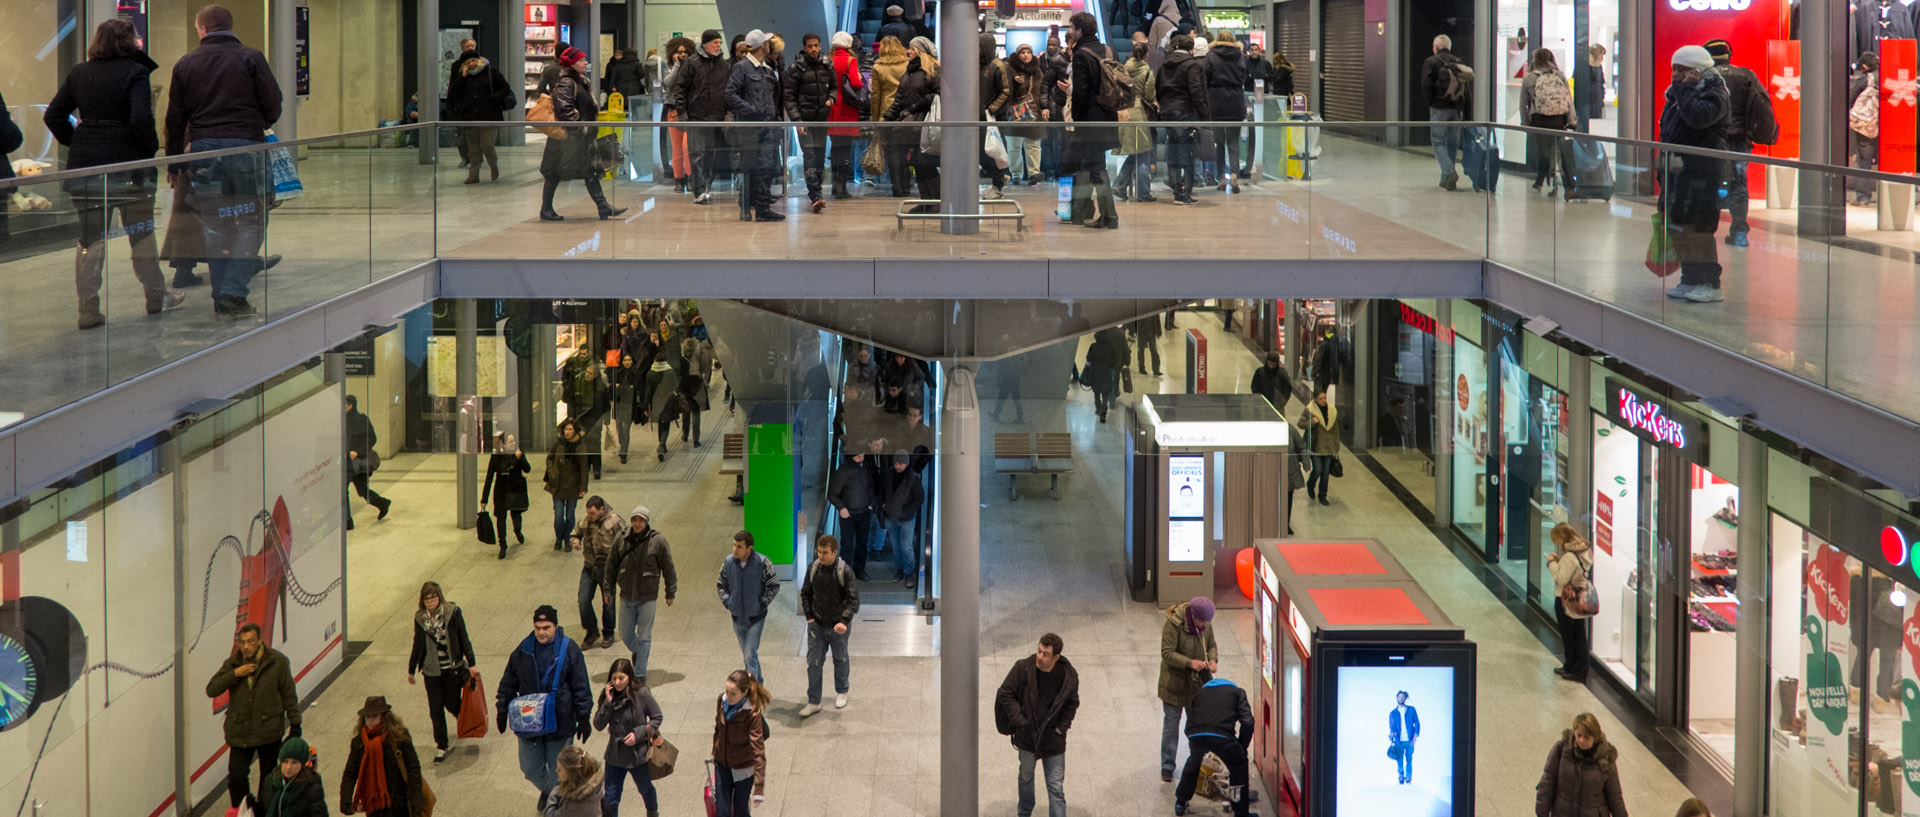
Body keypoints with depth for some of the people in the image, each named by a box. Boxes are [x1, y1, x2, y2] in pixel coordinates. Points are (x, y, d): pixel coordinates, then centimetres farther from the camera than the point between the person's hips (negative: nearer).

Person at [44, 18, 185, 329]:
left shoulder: (79, 73, 8)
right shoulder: (135, 73, -10)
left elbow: (53, 115, 8)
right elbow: (141, 119, -21)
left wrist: (75, 143, 14)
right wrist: (152, 147, -7)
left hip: (84, 164, 4)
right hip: (127, 163, -4)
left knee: (90, 238, 6)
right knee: (141, 233, 12)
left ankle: (88, 308, 1)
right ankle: (156, 296, 24)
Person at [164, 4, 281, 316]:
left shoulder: (185, 64, 8)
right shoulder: (251, 58, 0)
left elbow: (175, 119, 10)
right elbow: (273, 108, -1)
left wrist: (174, 164, 18)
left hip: (203, 149, 3)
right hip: (245, 147, -3)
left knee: (216, 227, 11)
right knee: (251, 223, 3)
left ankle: (221, 296, 8)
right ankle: (235, 290, -11)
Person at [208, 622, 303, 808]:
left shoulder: (277, 661, -3)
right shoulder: (232, 663, 4)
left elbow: (289, 695, 1)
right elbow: (211, 690, -3)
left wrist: (295, 724, -2)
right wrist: (235, 674, -14)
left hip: (269, 731, -2)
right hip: (239, 733, 2)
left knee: (269, 779, 8)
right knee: (236, 778, -2)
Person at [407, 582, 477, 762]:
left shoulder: (452, 612, -10)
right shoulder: (420, 618, -2)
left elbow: (464, 639, -5)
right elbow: (417, 644, 8)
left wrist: (471, 663, -5)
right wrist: (411, 670, 14)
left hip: (453, 669, -2)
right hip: (432, 671, 2)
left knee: (452, 704, 8)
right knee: (435, 710, 2)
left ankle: (463, 720, 45)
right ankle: (441, 747, 14)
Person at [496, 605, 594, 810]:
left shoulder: (569, 651, -9)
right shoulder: (523, 651, -2)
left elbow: (581, 688, -5)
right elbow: (508, 684, 8)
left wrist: (584, 718, -5)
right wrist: (502, 711, 8)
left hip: (560, 722, -3)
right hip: (528, 722, 3)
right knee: (531, 769, 14)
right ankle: (548, 790, 45)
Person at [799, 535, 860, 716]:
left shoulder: (845, 571, -16)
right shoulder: (813, 568, -6)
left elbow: (854, 599, -17)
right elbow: (805, 593, 9)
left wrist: (844, 621, -30)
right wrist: (809, 616, 0)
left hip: (838, 626, -2)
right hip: (817, 625, 2)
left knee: (840, 660, 17)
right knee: (813, 662, 0)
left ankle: (841, 693, 39)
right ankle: (813, 702, 8)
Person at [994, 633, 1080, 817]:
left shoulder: (1069, 676, -13)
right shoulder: (1022, 668, -16)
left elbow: (1072, 704, 4)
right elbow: (1005, 694, -7)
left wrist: (1063, 725, -9)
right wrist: (1018, 720, -15)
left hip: (1053, 740, -1)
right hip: (1026, 736, 1)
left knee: (1056, 788, -2)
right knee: (1026, 777, 23)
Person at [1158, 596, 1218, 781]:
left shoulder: (1205, 624, -6)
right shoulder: (1173, 624, -24)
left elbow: (1211, 645, 7)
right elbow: (1167, 653, -24)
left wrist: (1213, 660, -14)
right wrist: (1190, 663, -35)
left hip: (1198, 682, 5)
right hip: (1175, 681, -5)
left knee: (1196, 722, 15)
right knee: (1171, 723, 5)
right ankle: (1167, 766, 15)